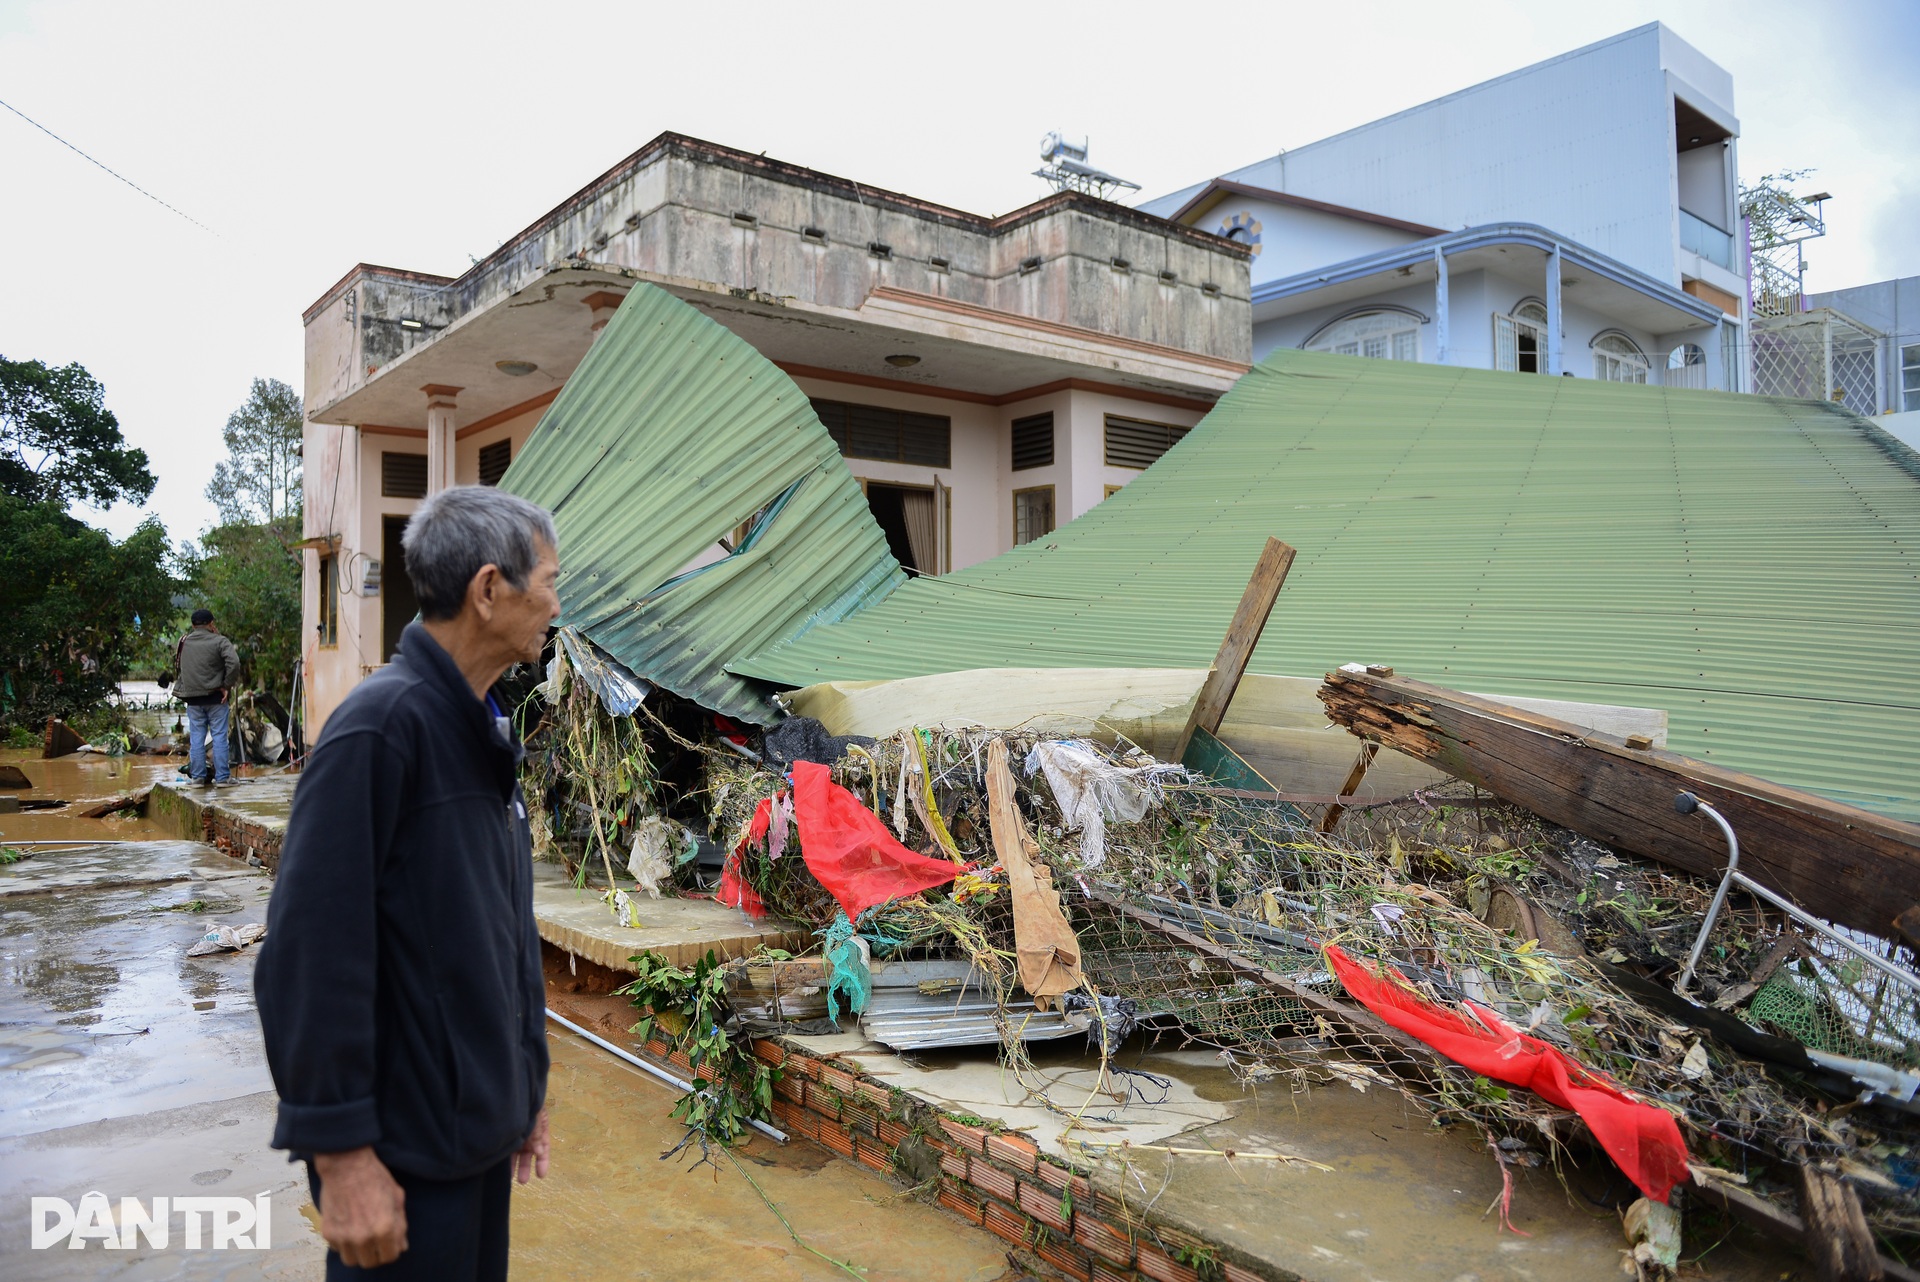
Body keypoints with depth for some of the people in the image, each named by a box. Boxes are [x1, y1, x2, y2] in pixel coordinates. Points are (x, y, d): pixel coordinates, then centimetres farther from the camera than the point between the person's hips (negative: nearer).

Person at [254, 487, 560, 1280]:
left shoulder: (485, 729, 8)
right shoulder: (382, 724, -20)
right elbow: (311, 952, -23)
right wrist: (340, 1152, -20)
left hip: (482, 1124, 8)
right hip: (404, 1148, -8)